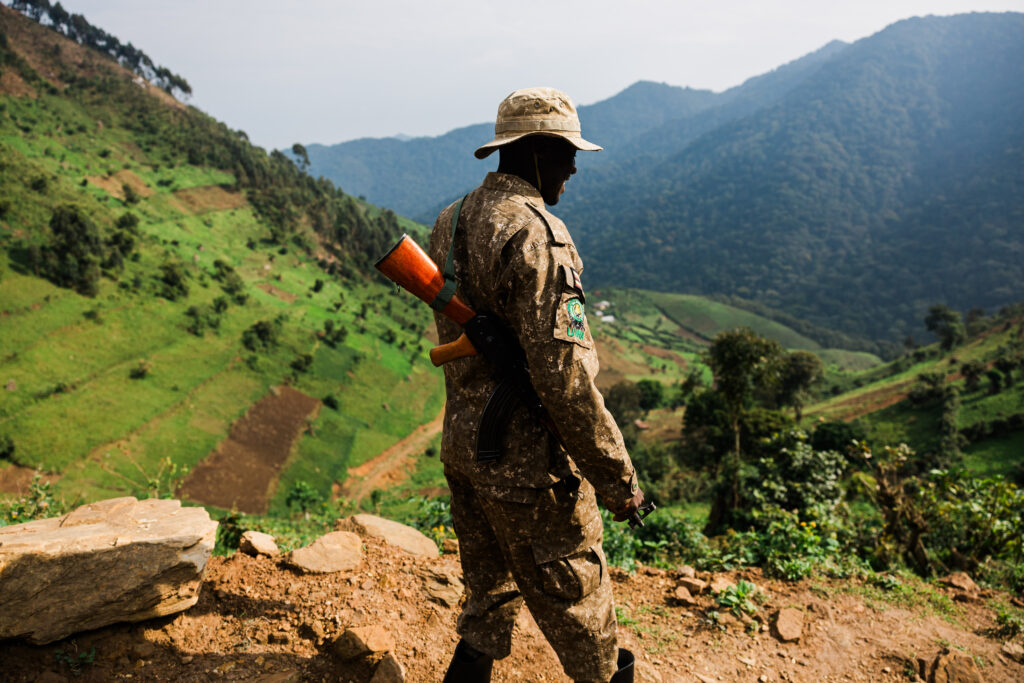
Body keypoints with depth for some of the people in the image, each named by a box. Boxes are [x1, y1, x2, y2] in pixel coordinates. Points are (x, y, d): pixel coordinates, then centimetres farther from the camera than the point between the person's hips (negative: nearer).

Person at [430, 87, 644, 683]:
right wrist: (617, 476, -17)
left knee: (490, 592, 25)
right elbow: (563, 373, -26)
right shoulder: (535, 234, -22)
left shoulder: (452, 221, 7)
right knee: (575, 597, 15)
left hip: (462, 439, 8)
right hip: (527, 458, -8)